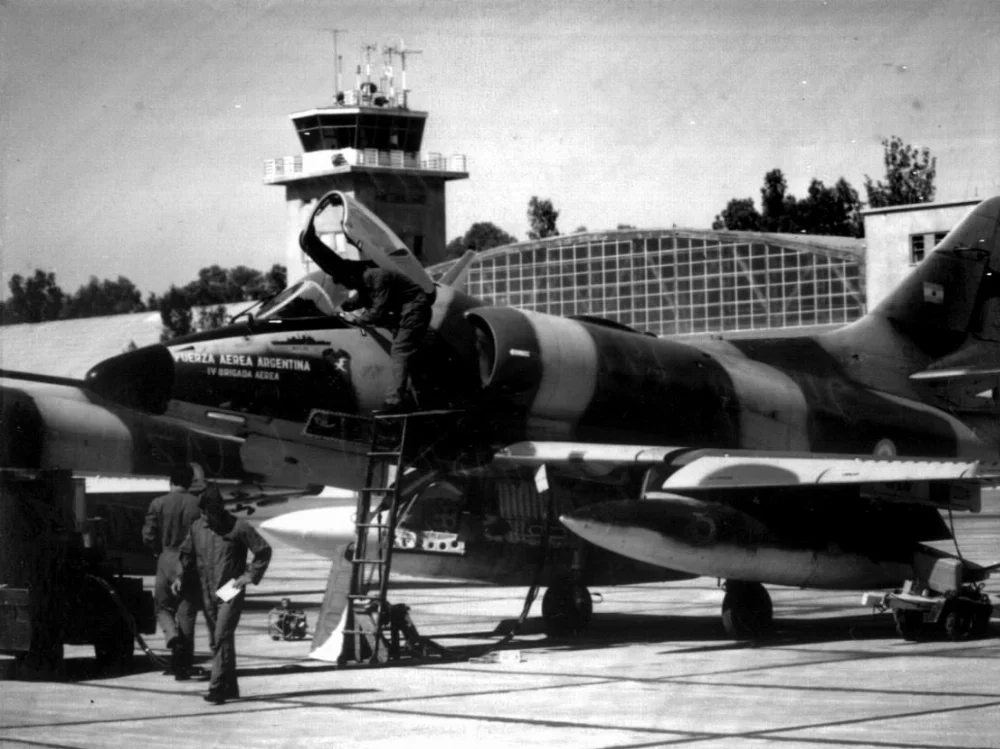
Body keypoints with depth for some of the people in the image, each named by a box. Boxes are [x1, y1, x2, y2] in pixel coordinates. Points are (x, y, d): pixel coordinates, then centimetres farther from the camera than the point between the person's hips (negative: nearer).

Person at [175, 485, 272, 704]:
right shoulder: (197, 527, 5)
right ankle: (230, 687, 20)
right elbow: (187, 553, 19)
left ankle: (217, 687, -19)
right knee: (219, 640, 10)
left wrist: (249, 576, -10)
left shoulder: (239, 528, -8)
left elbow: (264, 551, -3)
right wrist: (181, 576, 4)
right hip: (208, 594, 5)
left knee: (222, 638, -16)